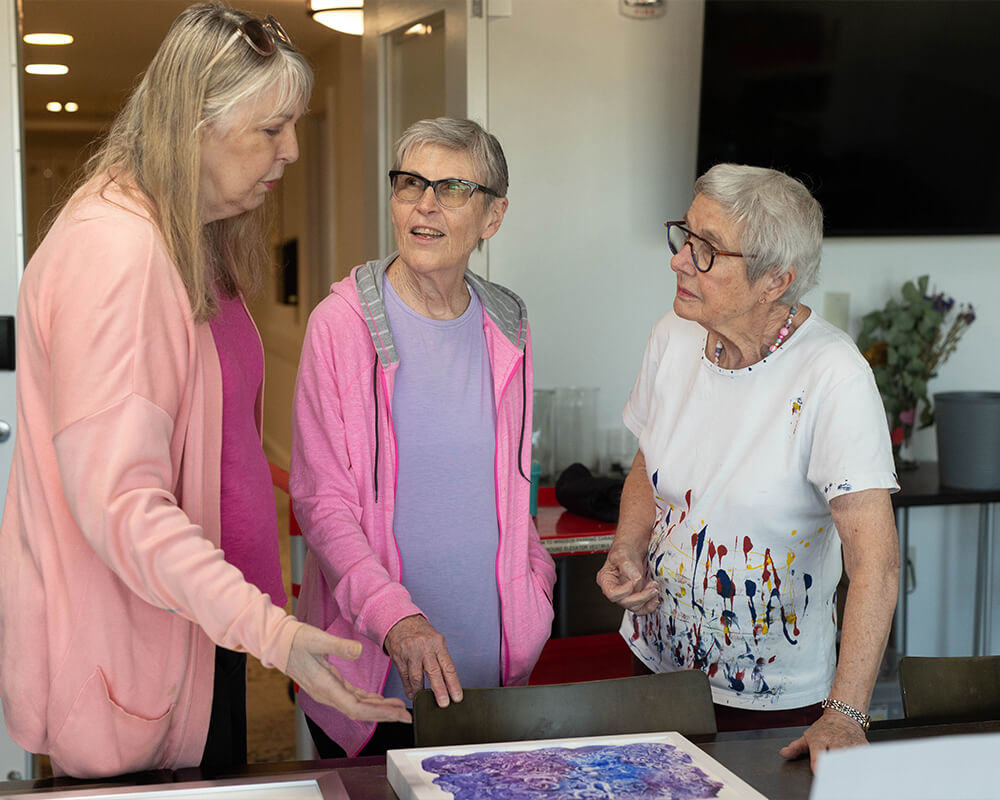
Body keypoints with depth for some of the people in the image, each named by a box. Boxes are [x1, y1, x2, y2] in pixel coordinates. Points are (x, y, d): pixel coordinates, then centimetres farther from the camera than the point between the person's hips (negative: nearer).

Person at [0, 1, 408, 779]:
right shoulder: (113, 250, -22)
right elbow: (119, 501, -27)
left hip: (206, 617, 9)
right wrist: (267, 629, -32)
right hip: (132, 651, -9)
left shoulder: (197, 244, 10)